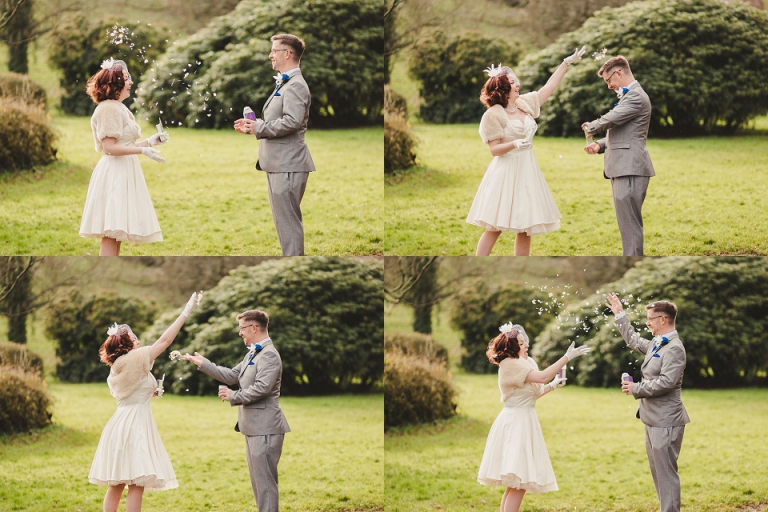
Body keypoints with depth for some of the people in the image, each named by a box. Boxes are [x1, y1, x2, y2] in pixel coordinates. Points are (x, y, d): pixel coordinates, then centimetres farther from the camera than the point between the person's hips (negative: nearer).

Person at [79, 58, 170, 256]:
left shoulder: (120, 108, 19)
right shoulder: (108, 109, -13)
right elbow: (110, 147, -19)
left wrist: (150, 142, 17)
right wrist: (142, 150, -20)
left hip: (124, 174, 10)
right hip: (114, 174, -10)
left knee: (116, 234, 10)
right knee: (111, 234, -13)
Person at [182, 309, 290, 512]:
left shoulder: (269, 355, -15)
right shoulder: (252, 354, 17)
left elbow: (262, 387, -25)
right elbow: (232, 376, 23)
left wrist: (234, 397, -14)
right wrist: (202, 363, 20)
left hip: (265, 429, -11)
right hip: (254, 427, 11)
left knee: (265, 481, -10)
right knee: (258, 481, 15)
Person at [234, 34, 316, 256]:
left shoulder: (295, 85, -14)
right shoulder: (284, 84, 18)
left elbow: (292, 121, -27)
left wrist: (259, 128, -17)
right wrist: (253, 125, 9)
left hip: (288, 165, -11)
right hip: (278, 163, 11)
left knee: (288, 221, -8)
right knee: (284, 220, 15)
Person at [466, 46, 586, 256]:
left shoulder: (525, 103, 8)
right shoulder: (494, 115, -10)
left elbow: (549, 87, 17)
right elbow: (494, 149, -12)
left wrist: (567, 63, 16)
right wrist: (515, 144, -29)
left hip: (526, 172, 7)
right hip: (506, 173, -7)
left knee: (526, 229, 6)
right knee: (495, 227, -7)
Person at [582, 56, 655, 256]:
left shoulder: (636, 96, -12)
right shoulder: (627, 96, 22)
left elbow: (610, 119, -21)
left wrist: (591, 127, 0)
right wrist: (600, 144, 9)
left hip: (630, 170, -11)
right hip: (623, 169, 11)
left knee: (629, 223, -11)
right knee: (627, 223, 13)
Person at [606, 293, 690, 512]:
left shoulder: (674, 348, -17)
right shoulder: (656, 344, 13)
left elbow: (666, 382, -26)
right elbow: (634, 340, 32)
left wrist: (636, 389, -17)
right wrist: (620, 314, 31)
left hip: (665, 421, -10)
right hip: (653, 419, 10)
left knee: (666, 472, -8)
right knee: (658, 471, 15)